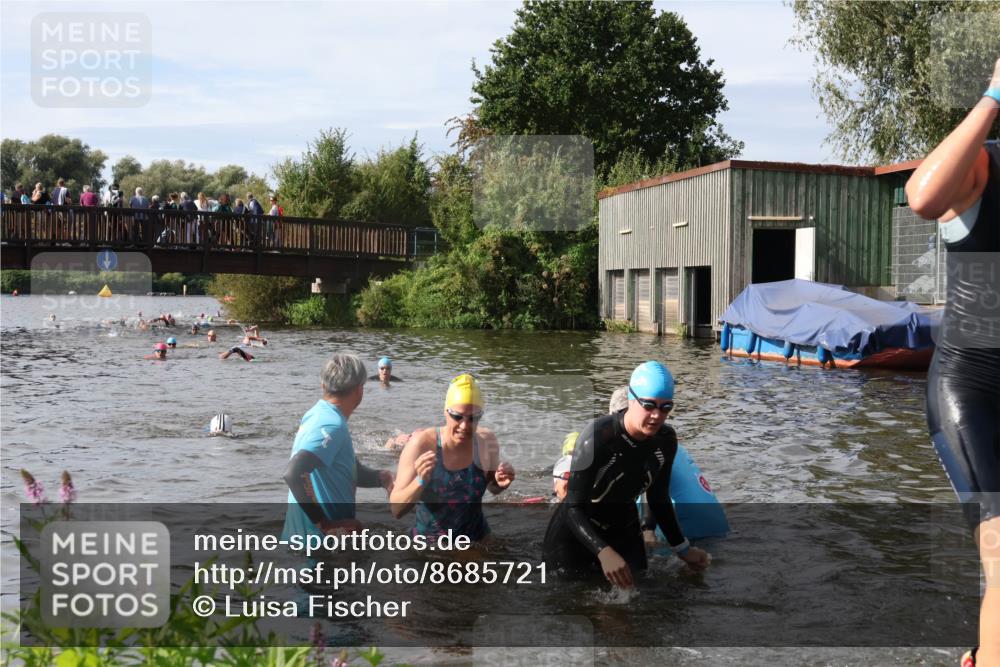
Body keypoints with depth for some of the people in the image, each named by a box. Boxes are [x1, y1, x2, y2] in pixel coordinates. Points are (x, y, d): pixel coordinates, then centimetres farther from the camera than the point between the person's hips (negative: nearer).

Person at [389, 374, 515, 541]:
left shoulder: (486, 443, -13)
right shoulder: (422, 444, -21)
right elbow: (396, 510, -20)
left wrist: (500, 484, -14)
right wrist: (420, 481, -36)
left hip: (476, 538, 2)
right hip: (428, 539, -2)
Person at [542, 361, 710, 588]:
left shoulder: (666, 440, -11)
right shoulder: (597, 436, -30)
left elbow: (659, 499, 6)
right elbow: (573, 508, -30)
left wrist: (682, 549, 5)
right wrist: (603, 552, -45)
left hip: (624, 533, 5)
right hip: (575, 533, -5)